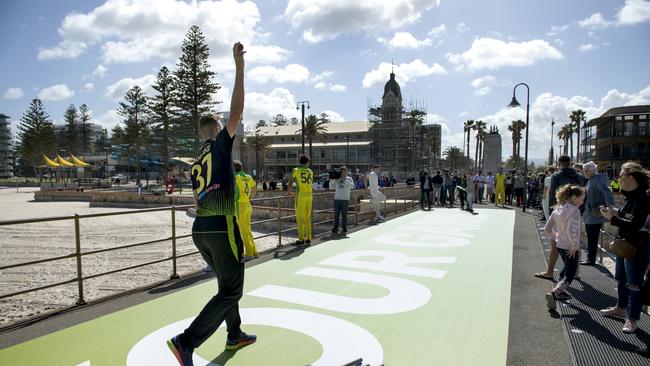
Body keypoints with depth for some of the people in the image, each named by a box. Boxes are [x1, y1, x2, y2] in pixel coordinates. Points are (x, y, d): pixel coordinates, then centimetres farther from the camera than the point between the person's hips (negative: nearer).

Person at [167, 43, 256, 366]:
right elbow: (236, 112, -12)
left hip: (199, 229, 8)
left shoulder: (197, 163, 16)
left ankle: (235, 336, 33)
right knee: (230, 291, -1)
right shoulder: (220, 144, -3)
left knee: (228, 283, 22)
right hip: (221, 227, -8)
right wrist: (239, 66, -11)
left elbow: (198, 200, 19)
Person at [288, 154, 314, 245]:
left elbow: (290, 184, 3)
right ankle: (308, 238, 11)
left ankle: (301, 239, -2)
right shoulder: (310, 172, 14)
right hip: (309, 195, 5)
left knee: (300, 218, -2)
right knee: (308, 218, 9)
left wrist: (290, 192, 21)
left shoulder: (295, 170, 1)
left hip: (300, 195, -4)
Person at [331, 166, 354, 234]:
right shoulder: (337, 179, 12)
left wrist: (345, 180, -15)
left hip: (345, 199, -2)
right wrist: (331, 179, -3)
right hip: (337, 199, 2)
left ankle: (344, 227, 11)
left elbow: (352, 186, -12)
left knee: (344, 214, 1)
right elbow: (331, 187, 9)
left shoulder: (349, 178, 6)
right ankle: (336, 227, 12)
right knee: (336, 214, 4)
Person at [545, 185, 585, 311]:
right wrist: (575, 246, -21)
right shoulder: (575, 210, -18)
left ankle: (560, 292, 39)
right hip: (570, 248, -8)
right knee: (569, 277, -2)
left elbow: (547, 229, 8)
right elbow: (571, 230, -32)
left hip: (559, 245, 8)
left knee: (567, 268, 30)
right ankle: (554, 293, -22)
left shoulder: (558, 209, 5)